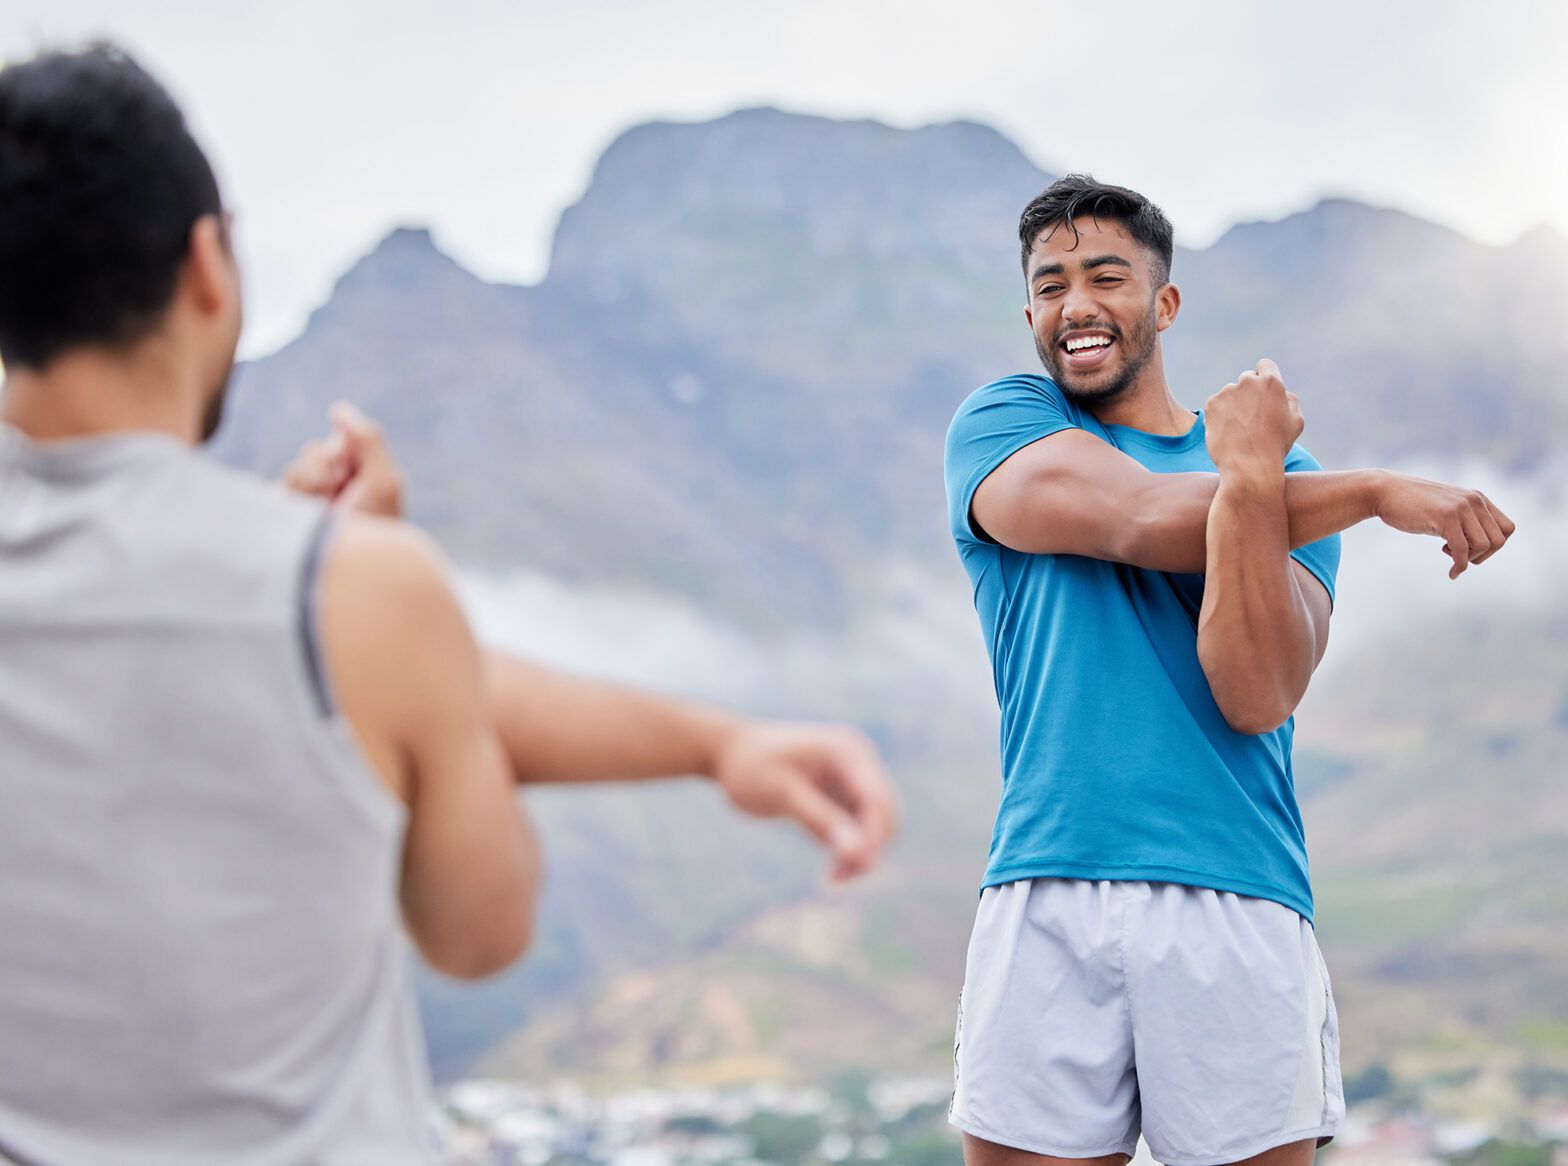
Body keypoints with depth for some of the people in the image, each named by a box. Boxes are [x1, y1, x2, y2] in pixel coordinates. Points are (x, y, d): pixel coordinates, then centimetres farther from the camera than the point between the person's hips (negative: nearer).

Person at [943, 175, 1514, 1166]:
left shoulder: (1288, 479, 13)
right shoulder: (1001, 421, 11)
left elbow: (1258, 699, -3)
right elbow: (1143, 521, -9)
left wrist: (1249, 481, -13)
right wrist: (1379, 491, -7)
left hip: (1238, 903, 1)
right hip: (1047, 897, 0)